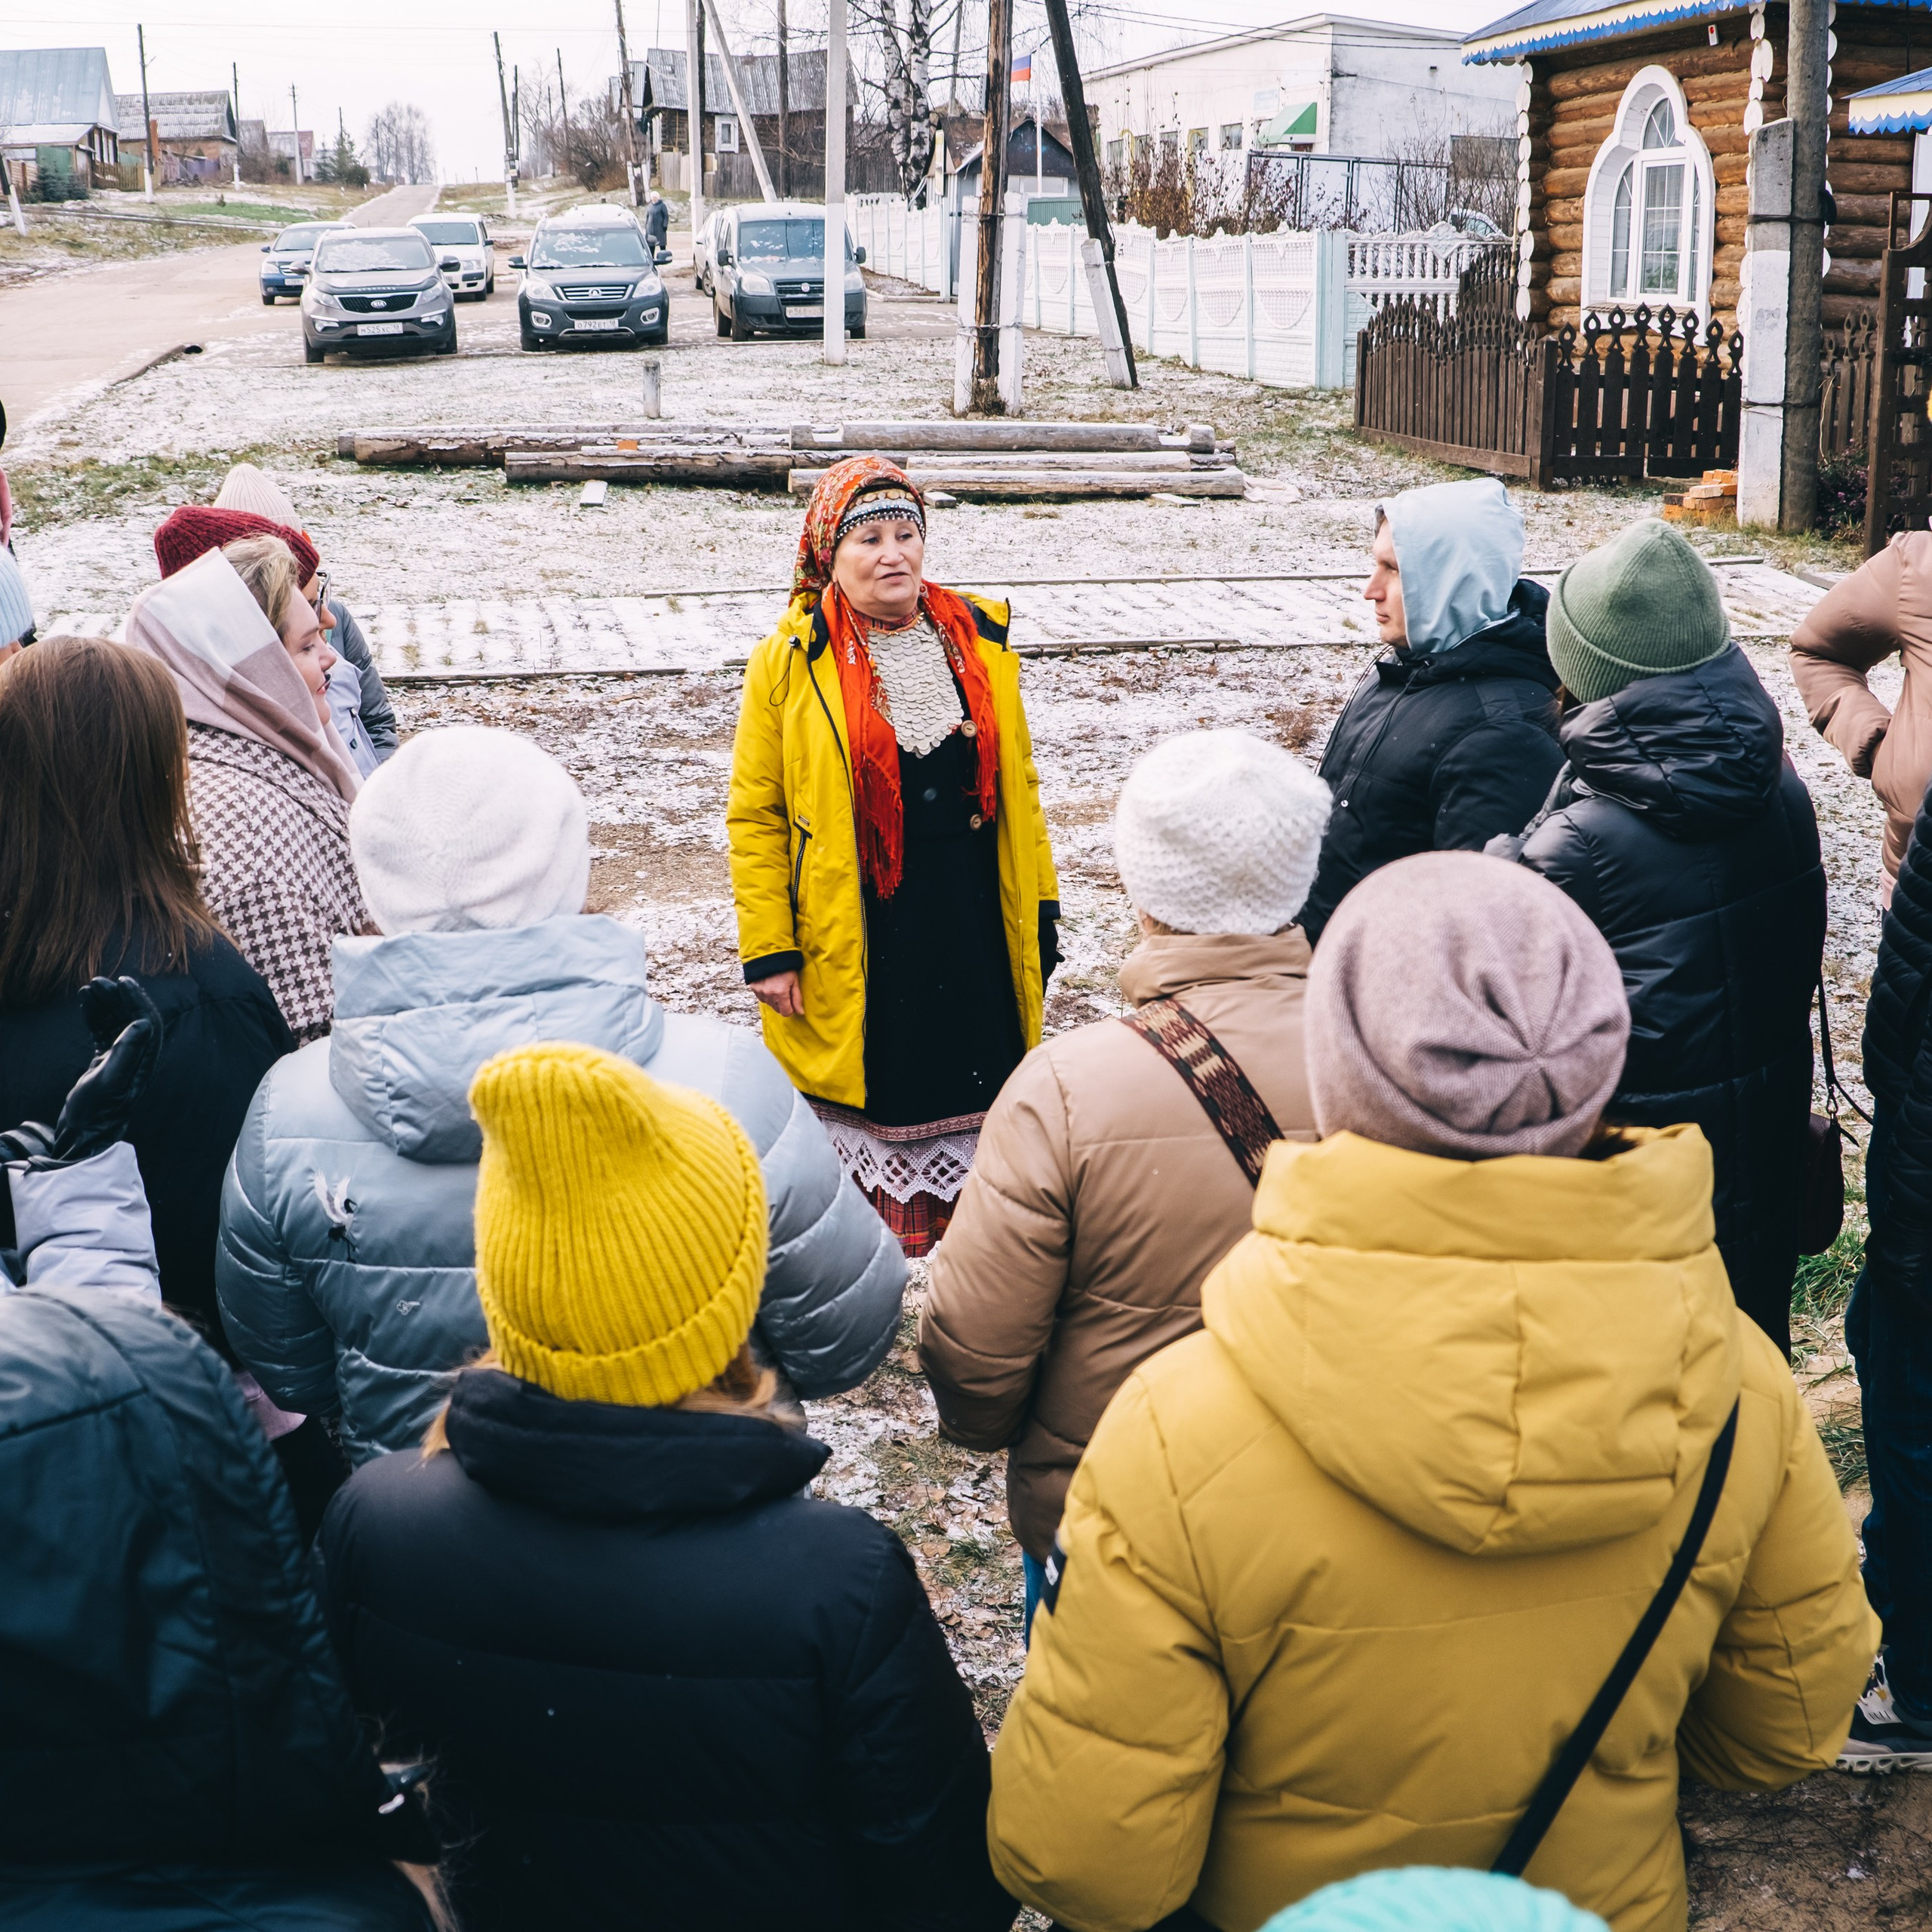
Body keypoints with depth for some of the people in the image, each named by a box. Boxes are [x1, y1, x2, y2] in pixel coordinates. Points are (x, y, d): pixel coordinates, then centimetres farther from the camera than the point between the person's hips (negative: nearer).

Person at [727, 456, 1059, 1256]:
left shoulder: (979, 645, 6)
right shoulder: (790, 665, -5)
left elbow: (1019, 786, 12)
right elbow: (755, 816, -4)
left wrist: (1039, 912, 9)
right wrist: (769, 950, -8)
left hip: (972, 930, 3)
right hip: (854, 941, -3)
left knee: (968, 1088, 10)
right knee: (866, 1093, 7)